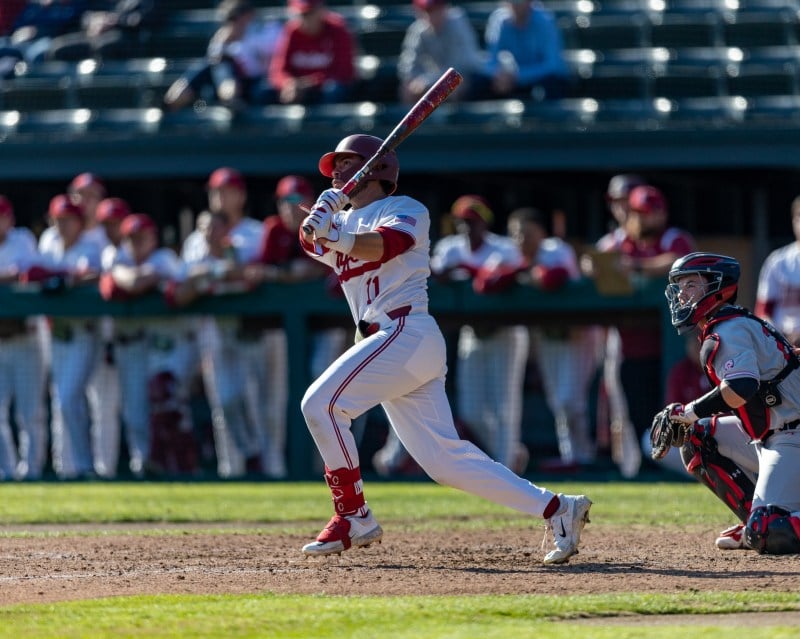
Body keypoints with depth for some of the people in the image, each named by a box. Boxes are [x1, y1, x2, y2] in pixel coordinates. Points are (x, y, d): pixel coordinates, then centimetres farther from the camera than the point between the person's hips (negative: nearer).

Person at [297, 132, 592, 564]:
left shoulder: (405, 209, 4)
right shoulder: (345, 221, 24)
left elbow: (384, 245, -18)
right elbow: (310, 239, 3)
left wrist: (335, 236, -35)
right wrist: (323, 211, -18)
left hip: (407, 332, -8)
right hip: (385, 343, 8)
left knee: (321, 403, -17)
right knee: (443, 457, 0)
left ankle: (353, 518, -13)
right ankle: (556, 508, 2)